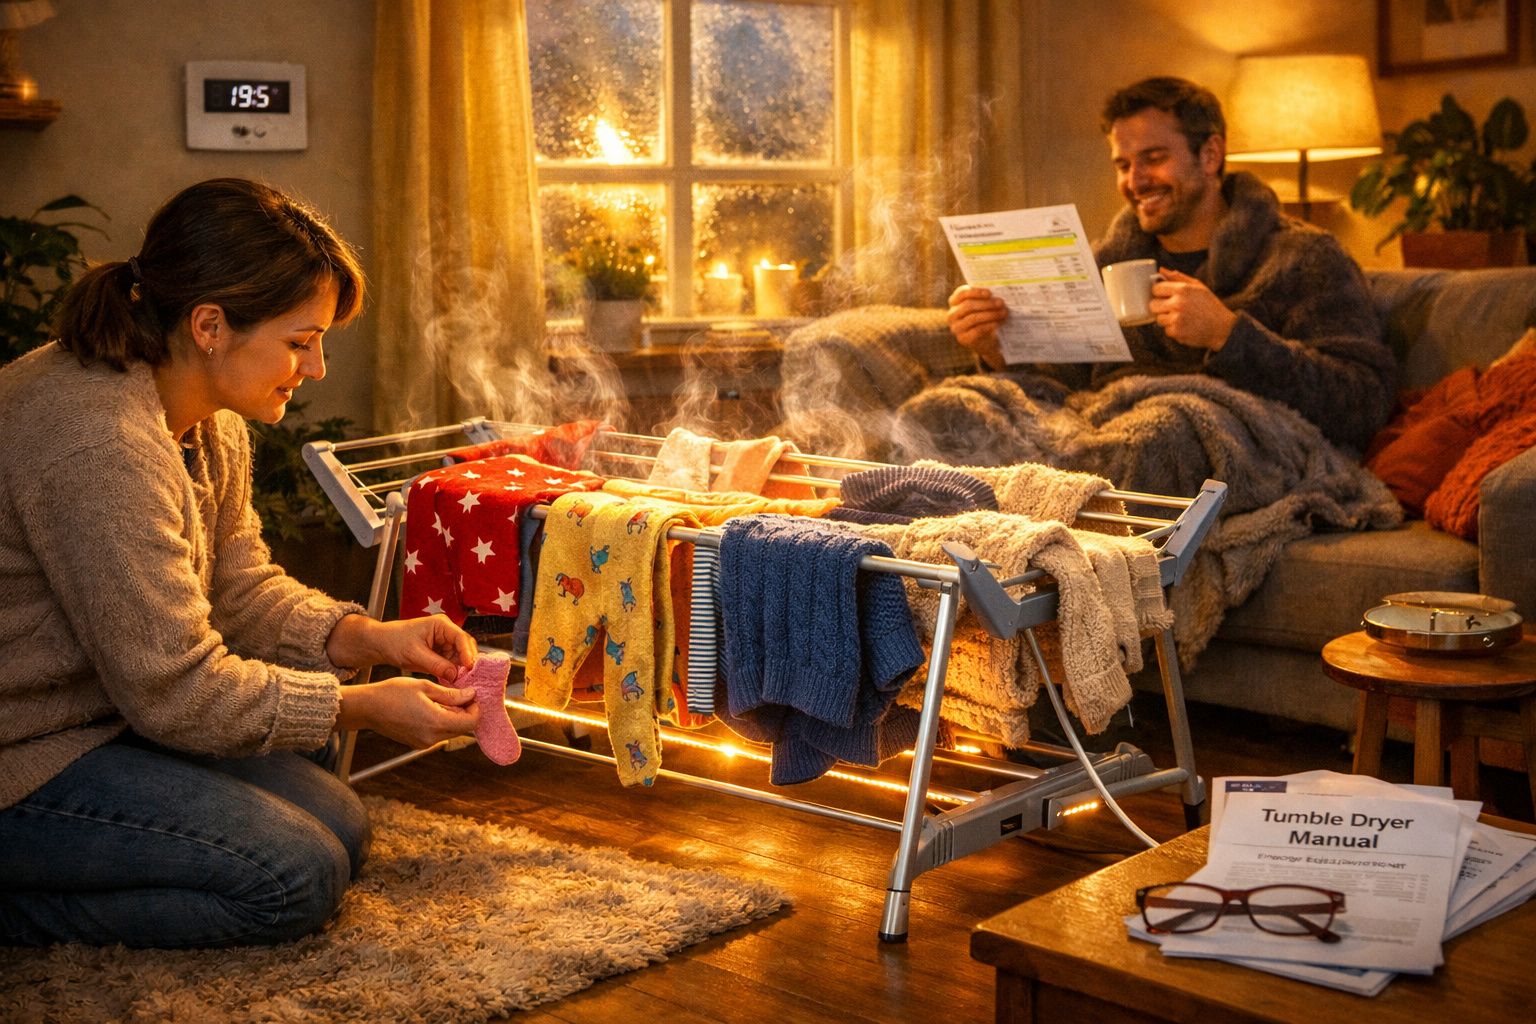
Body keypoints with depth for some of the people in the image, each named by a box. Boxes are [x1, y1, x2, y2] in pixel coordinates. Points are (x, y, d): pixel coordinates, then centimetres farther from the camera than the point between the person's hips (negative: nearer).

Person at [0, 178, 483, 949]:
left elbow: (239, 589, 10)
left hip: (103, 718, 10)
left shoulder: (207, 420, 2)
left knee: (339, 826, 6)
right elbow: (177, 690, -24)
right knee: (298, 877, -15)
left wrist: (366, 638, -6)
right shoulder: (100, 447, -29)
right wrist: (364, 708, -17)